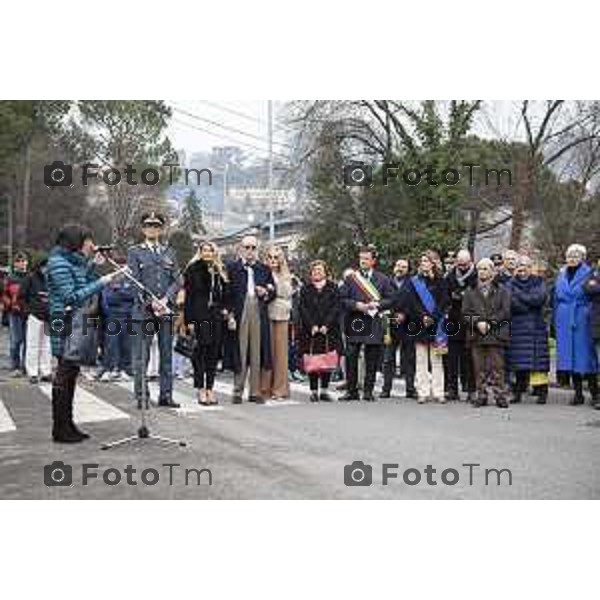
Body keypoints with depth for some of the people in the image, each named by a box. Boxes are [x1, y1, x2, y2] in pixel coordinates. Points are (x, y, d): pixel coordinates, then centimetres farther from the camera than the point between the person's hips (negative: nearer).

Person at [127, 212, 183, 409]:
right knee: (141, 357, -2)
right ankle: (141, 396, 5)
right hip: (143, 311, -3)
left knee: (167, 354, 6)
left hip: (166, 310, 3)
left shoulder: (169, 252, 15)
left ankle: (166, 395, 13)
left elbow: (178, 280, 8)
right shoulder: (135, 252, 6)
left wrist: (165, 300, -8)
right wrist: (150, 303, -13)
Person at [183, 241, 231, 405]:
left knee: (214, 352, 5)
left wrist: (225, 309, 2)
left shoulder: (220, 271, 15)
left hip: (217, 316, 5)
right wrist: (189, 320, -9)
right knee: (201, 350, -7)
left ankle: (210, 389, 12)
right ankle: (201, 389, -1)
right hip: (200, 316, -5)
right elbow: (188, 296, -3)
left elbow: (226, 293, 18)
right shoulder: (193, 270, 0)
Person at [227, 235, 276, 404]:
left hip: (259, 316, 3)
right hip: (239, 315, -3)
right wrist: (230, 315, -10)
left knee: (257, 355, 4)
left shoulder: (264, 269, 15)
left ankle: (255, 392, 11)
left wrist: (265, 293, -3)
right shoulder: (232, 268, 4)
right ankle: (238, 391, 7)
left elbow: (273, 292, 19)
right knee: (239, 354, 0)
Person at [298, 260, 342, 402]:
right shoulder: (305, 289, 10)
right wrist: (312, 326, -10)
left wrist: (326, 325, -10)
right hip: (310, 330, 0)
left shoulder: (333, 288, 9)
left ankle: (324, 390, 6)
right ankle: (314, 391, 1)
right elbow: (302, 309, 3)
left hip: (329, 330, 0)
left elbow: (336, 308, 1)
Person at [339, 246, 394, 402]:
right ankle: (351, 391, 8)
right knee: (351, 357, -1)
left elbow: (390, 300, 7)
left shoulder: (382, 279, 10)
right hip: (354, 323, 0)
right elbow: (342, 299, 4)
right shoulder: (350, 278, 9)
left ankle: (368, 391, 10)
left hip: (373, 324, 0)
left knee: (372, 359, 1)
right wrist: (357, 305, -11)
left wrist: (376, 304, -10)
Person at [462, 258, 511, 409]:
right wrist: (477, 323, -10)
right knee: (479, 368, 3)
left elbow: (505, 312, -2)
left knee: (497, 367, -3)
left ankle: (500, 395, 2)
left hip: (496, 334, -2)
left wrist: (490, 323, -12)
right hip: (476, 335, 2)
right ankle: (481, 395, 9)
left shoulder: (502, 291, 7)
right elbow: (465, 312, 6)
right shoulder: (470, 292, 14)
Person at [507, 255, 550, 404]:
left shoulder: (539, 283, 10)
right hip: (518, 327, 0)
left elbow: (540, 298, -9)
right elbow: (510, 304, -6)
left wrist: (519, 295, -6)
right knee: (519, 361, -1)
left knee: (538, 359, -6)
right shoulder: (511, 284, 9)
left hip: (536, 326, 0)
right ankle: (518, 392, 6)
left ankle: (542, 392, -4)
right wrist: (531, 302, -10)